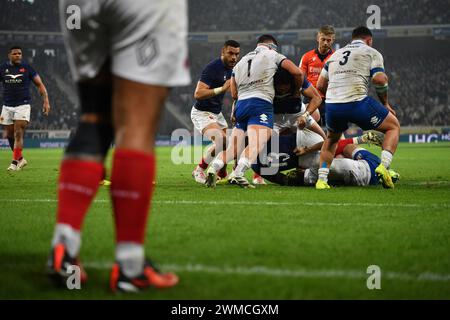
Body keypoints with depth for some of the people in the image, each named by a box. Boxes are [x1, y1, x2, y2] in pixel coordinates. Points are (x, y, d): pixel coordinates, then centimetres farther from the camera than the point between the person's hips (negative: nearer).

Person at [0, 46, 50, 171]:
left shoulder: (27, 68, 0)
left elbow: (40, 84, 4)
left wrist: (46, 101, -5)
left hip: (23, 105, -3)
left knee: (18, 134, -13)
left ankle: (15, 162, -11)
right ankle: (20, 159, 24)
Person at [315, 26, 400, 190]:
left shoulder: (335, 55, 25)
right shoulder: (372, 53, 11)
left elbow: (320, 85, 20)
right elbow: (379, 79, -5)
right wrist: (385, 104, 8)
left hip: (332, 105, 5)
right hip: (358, 103, -5)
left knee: (331, 139, 34)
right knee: (394, 126, 16)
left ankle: (322, 179, 20)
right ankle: (384, 165, -6)